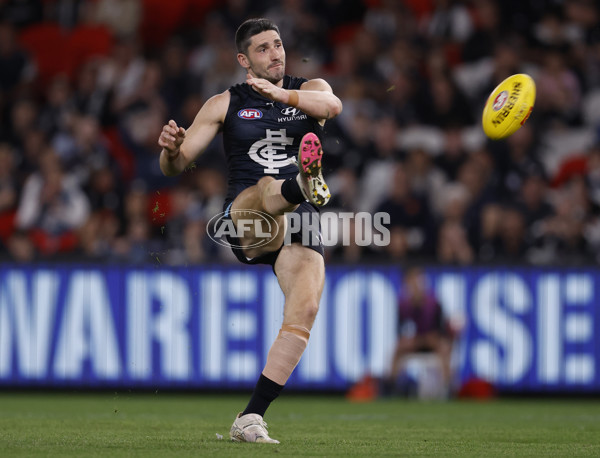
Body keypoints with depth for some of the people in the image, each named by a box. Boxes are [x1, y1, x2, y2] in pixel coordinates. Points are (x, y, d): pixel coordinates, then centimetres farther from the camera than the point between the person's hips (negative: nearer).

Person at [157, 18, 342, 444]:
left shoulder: (309, 89, 11)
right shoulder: (225, 104, 10)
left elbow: (331, 105, -15)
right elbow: (176, 165, 6)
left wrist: (280, 94, -31)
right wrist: (171, 149, -18)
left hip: (300, 222, 1)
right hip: (243, 220, -1)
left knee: (305, 308, -19)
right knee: (268, 191, -36)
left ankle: (251, 418, -16)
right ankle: (304, 184, -76)